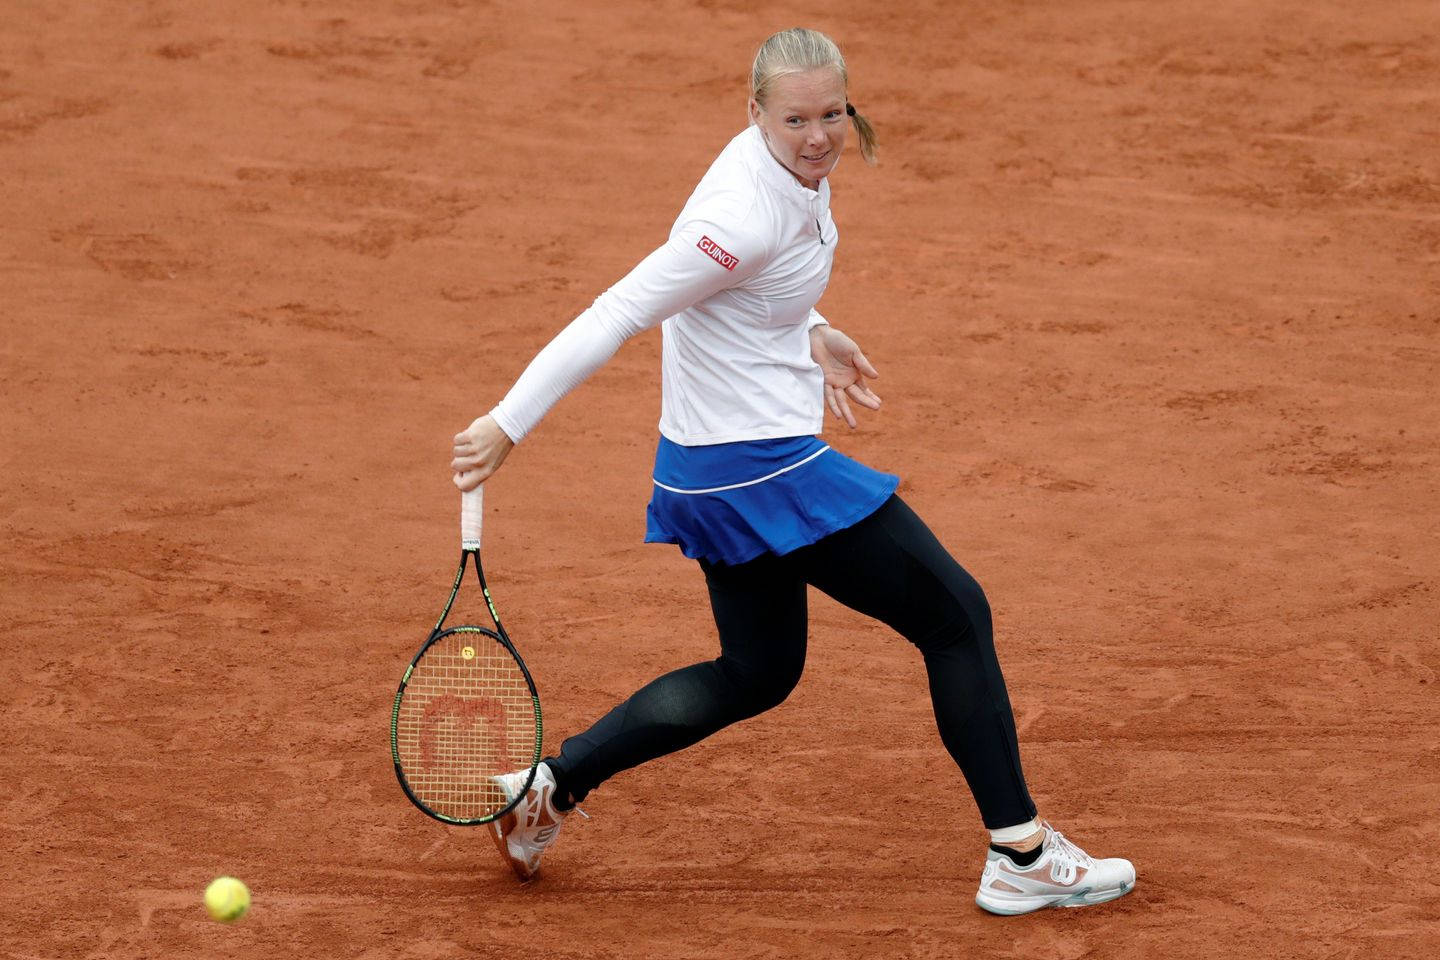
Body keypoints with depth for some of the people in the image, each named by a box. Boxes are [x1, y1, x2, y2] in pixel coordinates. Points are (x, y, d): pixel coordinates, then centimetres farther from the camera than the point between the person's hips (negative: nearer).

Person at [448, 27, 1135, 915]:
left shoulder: (795, 167, 1)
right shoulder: (748, 218, -27)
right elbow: (618, 315, -25)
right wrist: (508, 425, -23)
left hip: (715, 473, 10)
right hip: (765, 472, -10)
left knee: (756, 675, 23)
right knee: (956, 615, 1)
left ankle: (549, 785, 19)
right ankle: (1021, 857, 8)